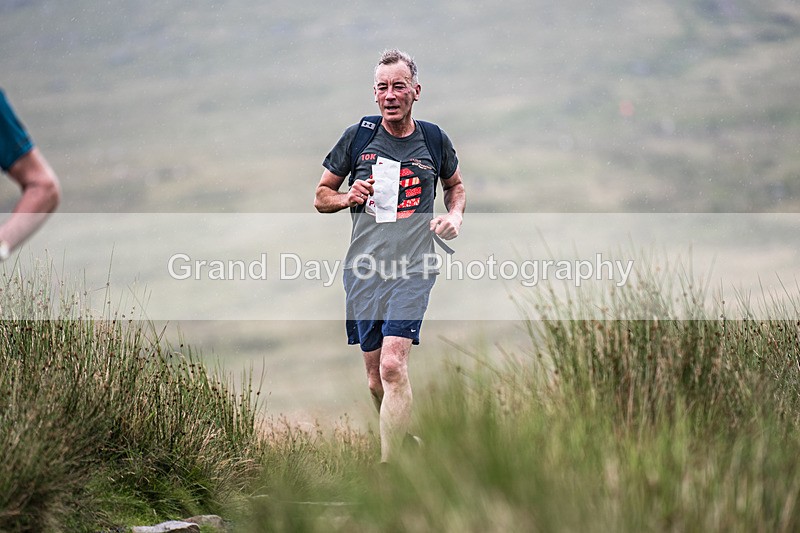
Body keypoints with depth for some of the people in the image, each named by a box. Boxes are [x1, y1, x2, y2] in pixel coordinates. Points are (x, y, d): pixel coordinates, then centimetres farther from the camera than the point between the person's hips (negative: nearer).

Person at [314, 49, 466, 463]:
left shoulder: (434, 140, 5)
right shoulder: (357, 137, 4)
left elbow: (455, 185, 25)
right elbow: (321, 196, 13)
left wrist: (455, 215, 5)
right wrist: (349, 198, -8)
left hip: (412, 269, -2)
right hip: (364, 268, 2)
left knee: (393, 367, -18)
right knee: (375, 376, 8)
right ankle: (404, 437, 35)